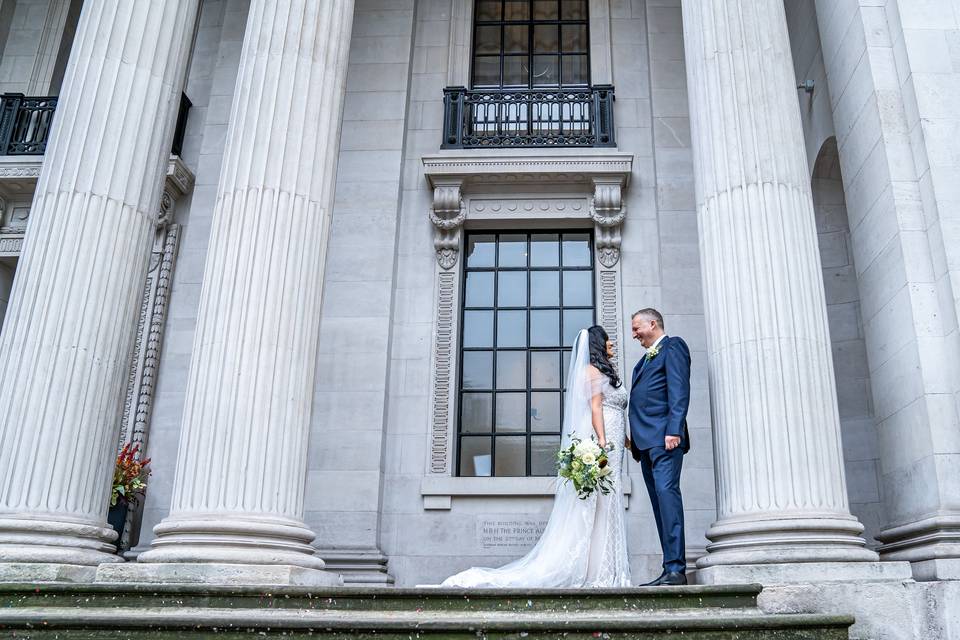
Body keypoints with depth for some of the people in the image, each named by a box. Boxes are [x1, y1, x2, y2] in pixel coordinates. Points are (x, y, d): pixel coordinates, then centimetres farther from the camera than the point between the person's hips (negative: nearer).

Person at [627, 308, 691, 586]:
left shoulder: (673, 346, 3)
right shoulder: (647, 358, 28)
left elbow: (679, 391, -10)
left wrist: (674, 430, -20)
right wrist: (634, 439, 16)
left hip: (664, 437, -9)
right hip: (646, 441, 9)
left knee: (666, 492, -18)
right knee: (660, 501, 4)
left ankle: (676, 568, -20)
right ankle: (672, 570, 4)